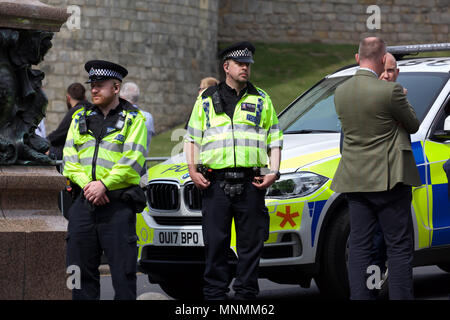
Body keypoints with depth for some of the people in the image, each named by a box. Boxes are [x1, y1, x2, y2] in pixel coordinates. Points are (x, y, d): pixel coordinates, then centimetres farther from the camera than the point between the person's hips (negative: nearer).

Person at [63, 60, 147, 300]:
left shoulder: (133, 118, 3)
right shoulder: (81, 117, 17)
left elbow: (132, 160, -8)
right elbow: (69, 157, 8)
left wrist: (104, 184, -16)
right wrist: (86, 184, -8)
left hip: (118, 203, -4)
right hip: (84, 202, 5)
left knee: (122, 269, -5)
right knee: (81, 266, 5)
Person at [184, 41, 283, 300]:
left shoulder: (262, 100, 14)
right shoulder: (206, 99, 13)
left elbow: (275, 140, 13)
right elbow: (192, 138, 13)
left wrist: (273, 172, 0)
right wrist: (193, 170, 0)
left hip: (251, 182, 0)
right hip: (215, 182, 0)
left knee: (251, 244, 1)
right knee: (215, 243, -1)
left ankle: (247, 293, 8)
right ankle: (215, 293, 6)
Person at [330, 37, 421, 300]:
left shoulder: (341, 92, 4)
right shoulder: (389, 91, -16)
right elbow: (413, 125, -3)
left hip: (354, 179, 6)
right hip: (386, 179, -6)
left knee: (359, 246, 9)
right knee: (400, 247, 1)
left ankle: (359, 296, 9)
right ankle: (401, 296, 0)